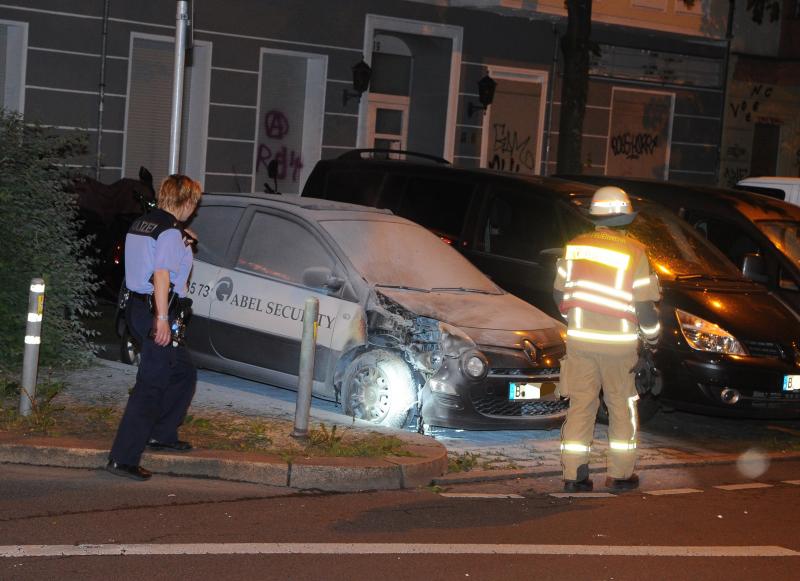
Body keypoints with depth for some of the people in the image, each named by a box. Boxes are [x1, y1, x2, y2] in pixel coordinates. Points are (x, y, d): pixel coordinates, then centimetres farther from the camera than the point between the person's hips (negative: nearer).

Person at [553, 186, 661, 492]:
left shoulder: (575, 247, 2)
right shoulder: (632, 252, -10)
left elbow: (560, 293, 11)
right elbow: (644, 306, -9)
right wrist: (652, 335, 10)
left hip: (579, 339, 3)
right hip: (618, 343, -3)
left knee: (580, 406, 8)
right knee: (622, 407, 11)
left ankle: (574, 475, 5)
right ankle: (620, 474, 15)